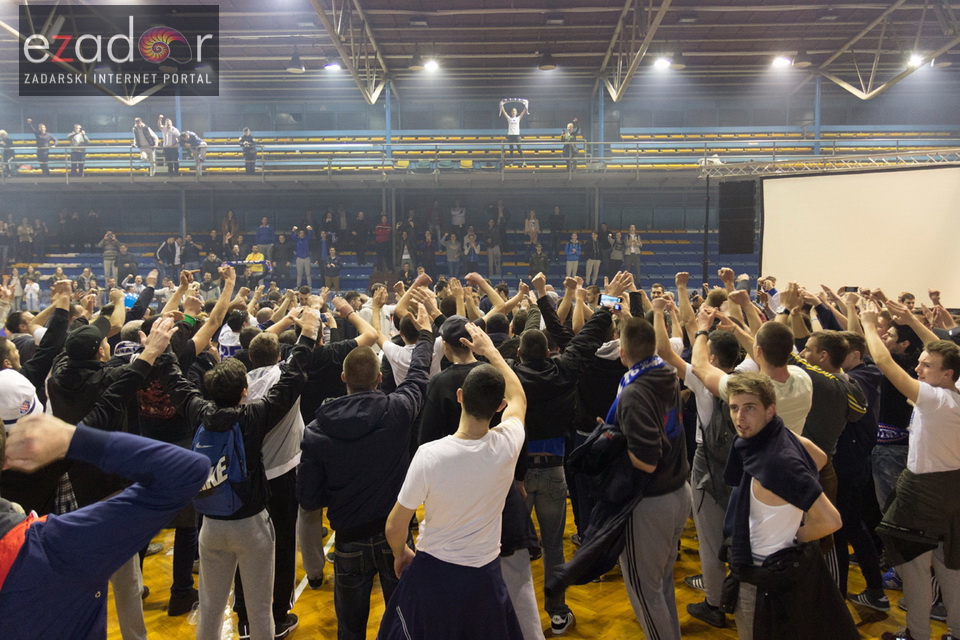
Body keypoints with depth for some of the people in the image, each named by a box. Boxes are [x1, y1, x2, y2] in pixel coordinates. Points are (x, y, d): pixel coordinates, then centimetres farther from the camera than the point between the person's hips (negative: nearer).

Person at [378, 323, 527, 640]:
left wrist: (401, 554, 8)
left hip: (433, 572, -2)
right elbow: (519, 398, 5)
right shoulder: (507, 445, -19)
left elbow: (395, 526, -14)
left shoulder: (429, 454, -26)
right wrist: (490, 350, 14)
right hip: (485, 576, 2)